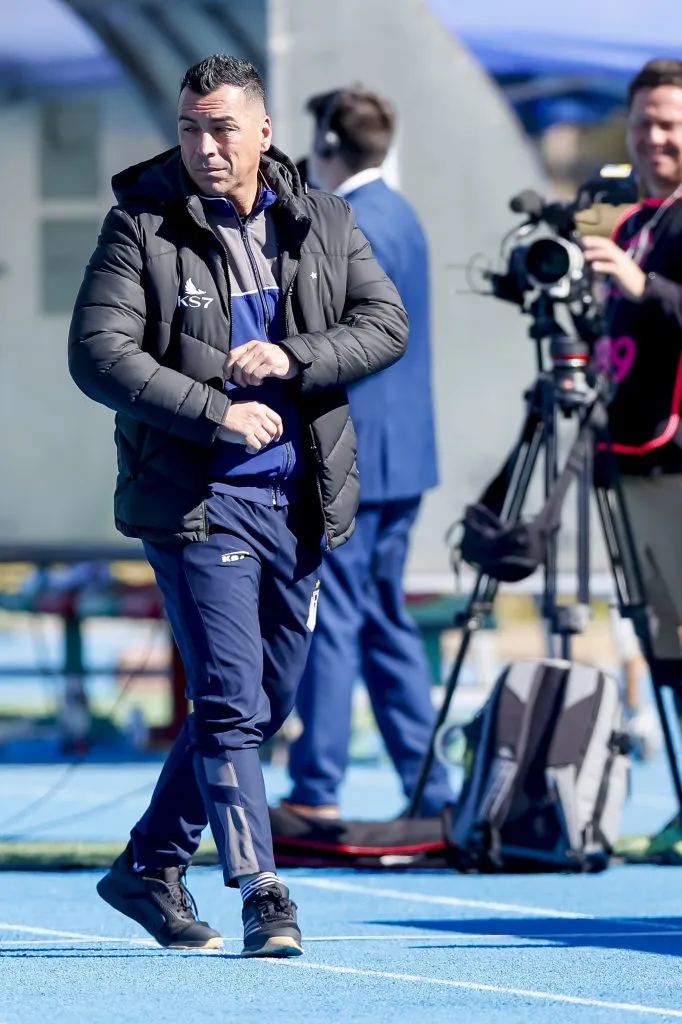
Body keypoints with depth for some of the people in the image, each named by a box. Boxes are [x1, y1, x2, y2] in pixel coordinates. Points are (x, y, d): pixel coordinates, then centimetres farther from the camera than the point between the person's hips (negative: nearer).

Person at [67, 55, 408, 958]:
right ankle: (262, 896, -9)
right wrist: (215, 409, -22)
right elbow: (98, 352, -15)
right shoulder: (142, 228, -7)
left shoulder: (324, 224, 6)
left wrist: (291, 358, -17)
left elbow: (386, 324, 1)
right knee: (230, 699, -11)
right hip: (197, 498, -5)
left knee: (267, 701, 12)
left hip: (301, 499, 5)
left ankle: (149, 865, 26)